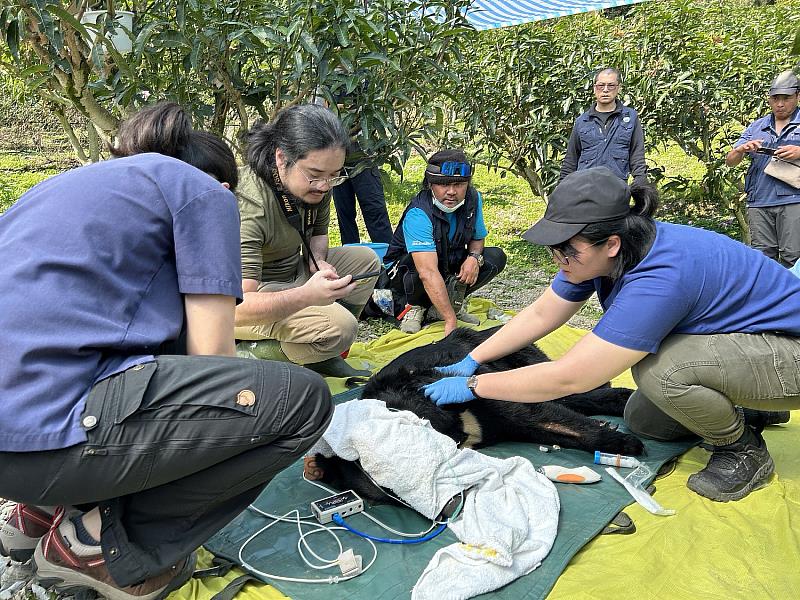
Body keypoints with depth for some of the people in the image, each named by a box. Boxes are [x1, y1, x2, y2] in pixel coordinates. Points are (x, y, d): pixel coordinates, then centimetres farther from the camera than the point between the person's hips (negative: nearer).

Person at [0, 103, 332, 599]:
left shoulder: (80, 181, 26)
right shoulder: (204, 192, 5)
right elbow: (211, 355, -2)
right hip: (44, 429, -9)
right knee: (302, 398, -5)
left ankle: (51, 506, 21)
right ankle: (104, 543, 4)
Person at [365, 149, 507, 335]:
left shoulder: (473, 199, -13)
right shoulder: (418, 215, -33)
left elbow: (477, 238, 5)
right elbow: (428, 272, -43)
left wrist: (474, 257, -20)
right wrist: (450, 321, -48)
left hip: (450, 267, 6)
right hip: (405, 269, -6)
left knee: (496, 257, -12)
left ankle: (451, 301, -5)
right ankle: (414, 305, -8)